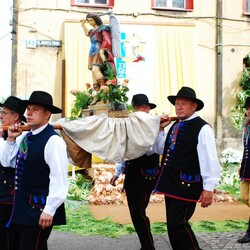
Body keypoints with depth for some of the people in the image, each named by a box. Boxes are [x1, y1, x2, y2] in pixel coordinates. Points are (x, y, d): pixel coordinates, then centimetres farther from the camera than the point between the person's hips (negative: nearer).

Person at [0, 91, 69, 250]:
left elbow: (59, 179, -19)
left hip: (39, 209, -8)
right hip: (20, 208, 8)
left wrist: (49, 210, -20)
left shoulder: (53, 140, -16)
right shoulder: (24, 137, 9)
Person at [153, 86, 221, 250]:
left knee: (177, 224, -10)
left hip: (187, 186, -8)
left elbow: (210, 159, -15)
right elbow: (161, 149, 23)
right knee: (173, 224, 15)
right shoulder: (174, 126, 14)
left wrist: (209, 188, -17)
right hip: (171, 184, 8)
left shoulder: (202, 128, -12)